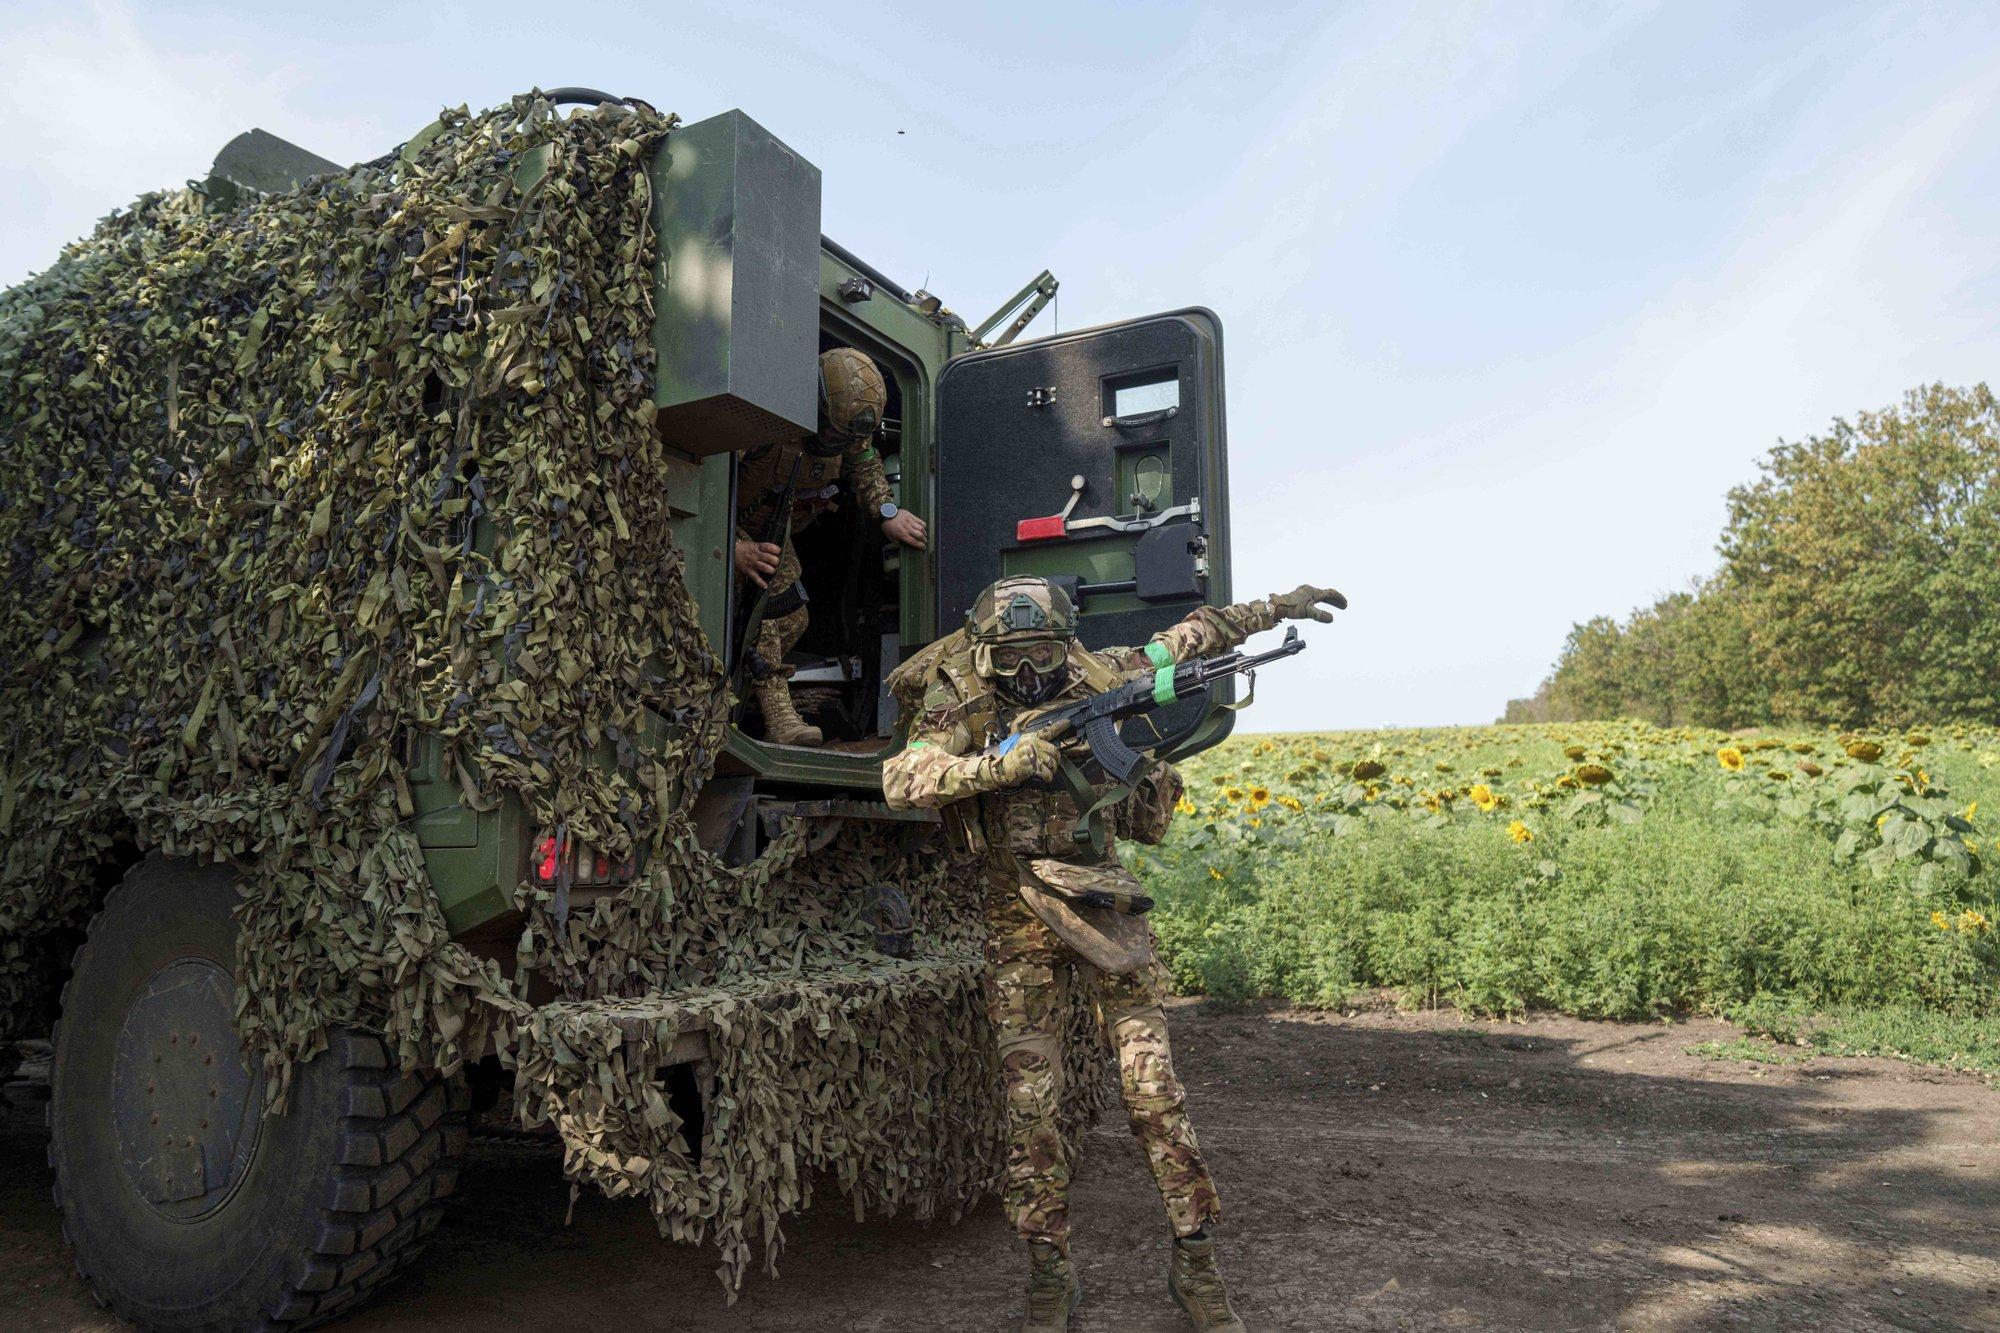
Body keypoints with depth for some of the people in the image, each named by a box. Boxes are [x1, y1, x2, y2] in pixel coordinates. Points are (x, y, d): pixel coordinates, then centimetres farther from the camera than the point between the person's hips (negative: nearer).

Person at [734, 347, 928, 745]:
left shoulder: (845, 421, -17)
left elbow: (863, 462, 3)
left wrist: (887, 511, -12)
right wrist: (736, 548, -50)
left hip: (772, 529, 7)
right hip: (728, 526, -7)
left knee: (791, 619, 0)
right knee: (757, 592, -29)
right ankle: (776, 711, -28)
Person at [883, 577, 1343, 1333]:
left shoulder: (1096, 678, 0)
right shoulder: (963, 707, -6)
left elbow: (1189, 637, 13)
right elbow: (902, 781, -22)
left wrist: (1276, 609, 16)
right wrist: (1003, 764, -31)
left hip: (1103, 901, 1)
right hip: (1020, 918, -1)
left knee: (1153, 1086, 0)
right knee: (1030, 1105, 2)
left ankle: (1195, 1265, 14)